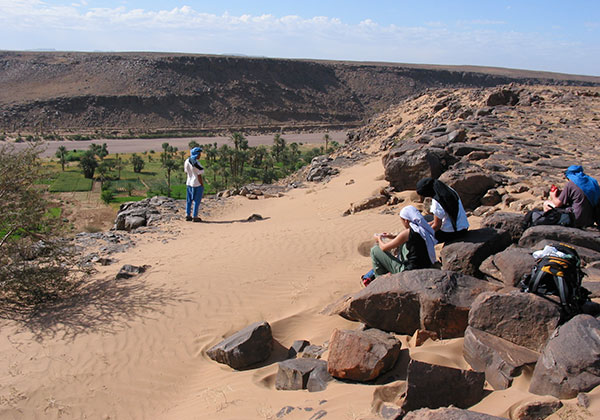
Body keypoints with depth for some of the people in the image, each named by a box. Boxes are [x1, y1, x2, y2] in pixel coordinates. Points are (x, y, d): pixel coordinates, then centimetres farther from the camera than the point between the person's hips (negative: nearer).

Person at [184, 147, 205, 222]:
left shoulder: (186, 161, -1)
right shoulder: (197, 164, -21)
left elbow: (186, 172, 9)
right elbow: (199, 176, -18)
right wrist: (202, 185, -8)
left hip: (189, 183, 7)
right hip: (198, 184, -7)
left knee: (189, 200, 16)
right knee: (197, 201, 3)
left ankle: (187, 216, 19)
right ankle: (195, 217, 7)